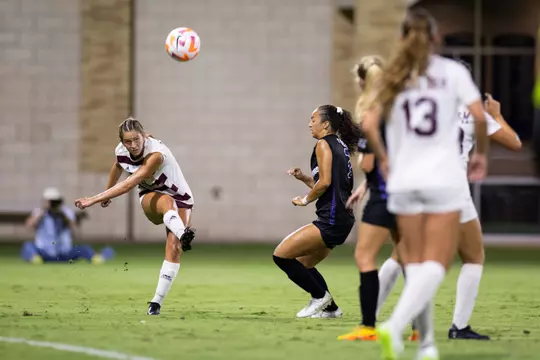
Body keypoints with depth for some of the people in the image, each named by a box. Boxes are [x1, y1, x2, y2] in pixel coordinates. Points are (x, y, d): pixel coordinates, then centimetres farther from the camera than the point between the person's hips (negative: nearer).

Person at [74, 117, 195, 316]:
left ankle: (157, 302, -18)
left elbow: (128, 184, -38)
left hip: (180, 198, -3)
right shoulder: (121, 151, -13)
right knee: (167, 203, -35)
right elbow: (117, 168, 14)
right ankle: (183, 234, -68)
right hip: (151, 197, 3)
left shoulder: (156, 153, -32)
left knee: (174, 248, -22)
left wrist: (94, 200, -39)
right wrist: (107, 193, 29)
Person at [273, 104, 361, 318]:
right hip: (342, 219, 10)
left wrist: (305, 200, -4)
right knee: (303, 264, 21)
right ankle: (329, 308, 22)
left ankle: (320, 296, -1)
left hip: (331, 219, -10)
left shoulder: (324, 144, -7)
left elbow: (325, 182, -18)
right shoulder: (340, 146, 20)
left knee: (281, 255, -10)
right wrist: (304, 178, 14)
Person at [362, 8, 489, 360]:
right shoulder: (452, 71, 0)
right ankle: (395, 326, -27)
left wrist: (384, 159, 13)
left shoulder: (394, 77, 7)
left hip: (404, 182, 3)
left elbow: (369, 125, -3)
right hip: (444, 179, -3)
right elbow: (479, 115, -10)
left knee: (416, 264, 12)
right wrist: (481, 152, 6)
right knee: (436, 264, -5)